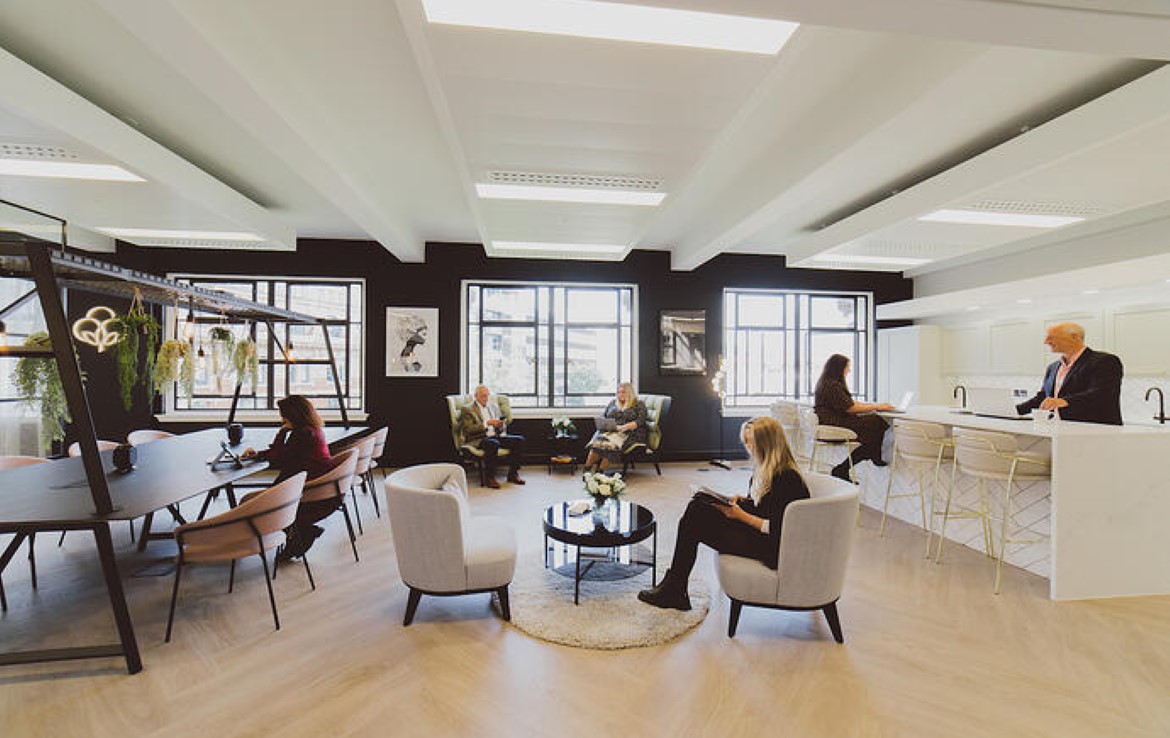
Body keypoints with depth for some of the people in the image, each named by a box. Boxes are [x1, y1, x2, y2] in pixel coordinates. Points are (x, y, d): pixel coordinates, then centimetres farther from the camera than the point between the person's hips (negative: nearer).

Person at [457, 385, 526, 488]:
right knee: (493, 444, -38)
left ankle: (512, 474, -7)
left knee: (519, 440, -16)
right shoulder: (467, 409, 3)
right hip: (478, 439, -6)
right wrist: (486, 423, -19)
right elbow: (468, 429, -10)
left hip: (496, 436, 6)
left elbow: (503, 427, 20)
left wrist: (501, 425, -5)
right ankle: (488, 477, -23)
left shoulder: (494, 406, 21)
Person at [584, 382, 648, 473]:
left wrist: (624, 427, -18)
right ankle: (586, 469, -36)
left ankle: (599, 471, -35)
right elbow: (603, 416, 22)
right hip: (609, 430, 4)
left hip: (629, 433, -4)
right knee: (597, 440, -32)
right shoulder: (612, 402, 23)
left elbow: (640, 421, -5)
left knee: (611, 443, -37)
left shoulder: (639, 404, 9)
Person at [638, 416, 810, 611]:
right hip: (755, 531, 9)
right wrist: (741, 501, 1)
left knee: (696, 522, -14)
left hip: (771, 549, -9)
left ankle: (673, 590, 3)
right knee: (696, 507, -6)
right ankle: (673, 588, -4)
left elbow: (776, 529, -23)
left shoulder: (787, 478, -20)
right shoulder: (766, 469, 8)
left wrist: (740, 514, -18)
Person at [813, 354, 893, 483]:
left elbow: (851, 402, 18)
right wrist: (876, 406, -6)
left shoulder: (829, 383, 17)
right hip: (832, 425, -10)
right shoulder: (832, 386, -16)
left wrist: (875, 405, 10)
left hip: (837, 420, 10)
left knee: (877, 421, -3)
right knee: (876, 423, -14)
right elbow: (850, 407, -16)